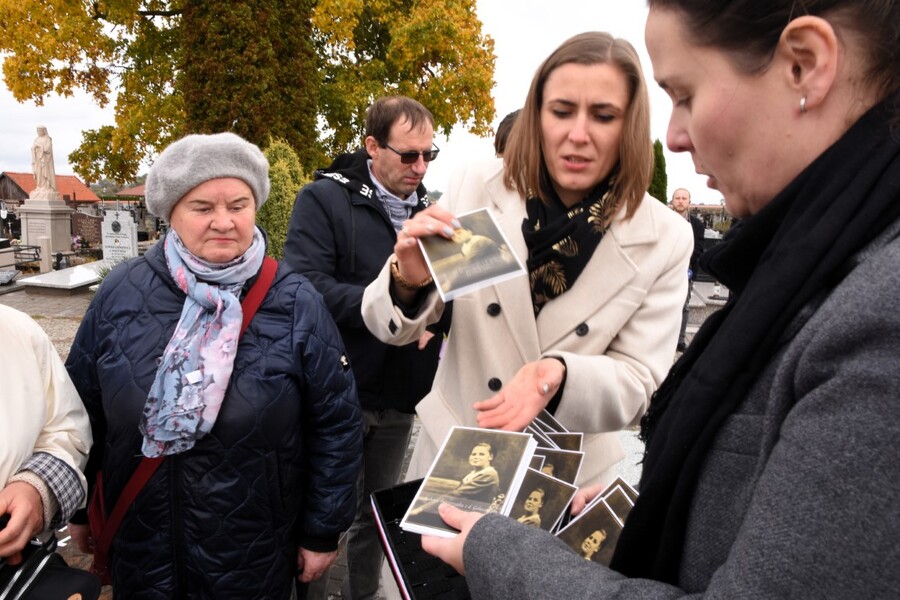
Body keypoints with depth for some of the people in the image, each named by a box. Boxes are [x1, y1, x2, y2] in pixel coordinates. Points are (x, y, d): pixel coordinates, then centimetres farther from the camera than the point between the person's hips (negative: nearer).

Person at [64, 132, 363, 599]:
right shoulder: (121, 293, -5)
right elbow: (81, 410, 6)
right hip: (138, 548, 2)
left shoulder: (296, 303, -11)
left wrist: (322, 532, -2)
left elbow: (336, 424, -6)